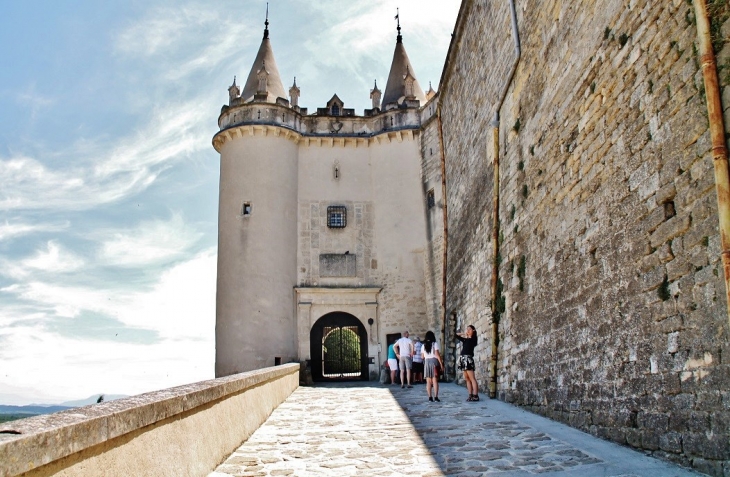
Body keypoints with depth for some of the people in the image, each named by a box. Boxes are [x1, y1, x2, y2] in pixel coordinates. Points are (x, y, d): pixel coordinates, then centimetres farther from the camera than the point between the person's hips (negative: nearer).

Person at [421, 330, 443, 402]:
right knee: (435, 380, -3)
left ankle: (430, 397, 3)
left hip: (427, 362, 3)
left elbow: (422, 356, 7)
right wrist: (441, 363, -6)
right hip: (434, 361, -3)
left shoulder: (423, 346, 7)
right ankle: (436, 397, -7)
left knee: (428, 381, 5)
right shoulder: (435, 344, -3)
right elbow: (437, 354, -9)